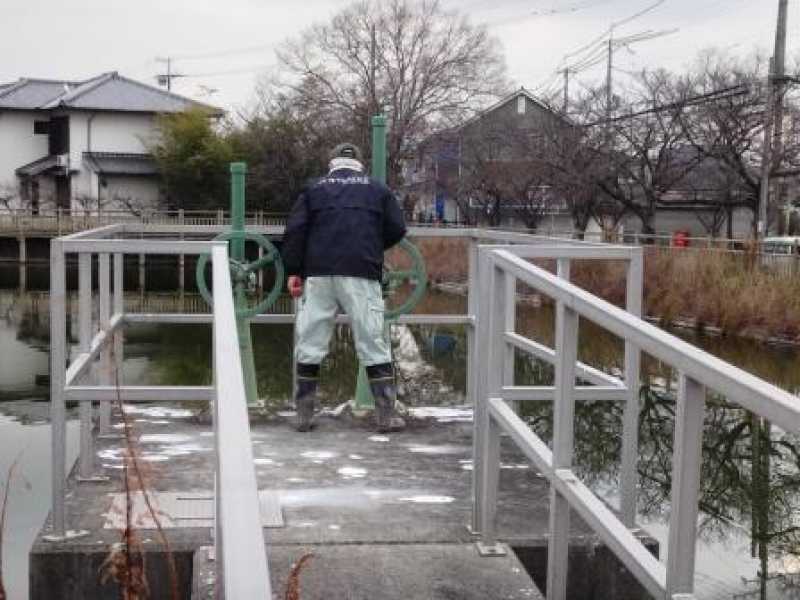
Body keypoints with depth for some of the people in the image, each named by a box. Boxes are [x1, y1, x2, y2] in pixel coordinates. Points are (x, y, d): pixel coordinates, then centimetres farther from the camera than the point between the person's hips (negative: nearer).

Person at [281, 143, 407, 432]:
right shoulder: (378, 189, 14)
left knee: (309, 344, 6)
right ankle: (386, 415, 0)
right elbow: (397, 230, 10)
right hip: (362, 275, -1)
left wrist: (293, 271, 5)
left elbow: (295, 230, 5)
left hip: (318, 273, 1)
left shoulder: (314, 189, 14)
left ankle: (304, 414, 8)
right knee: (373, 343, 2)